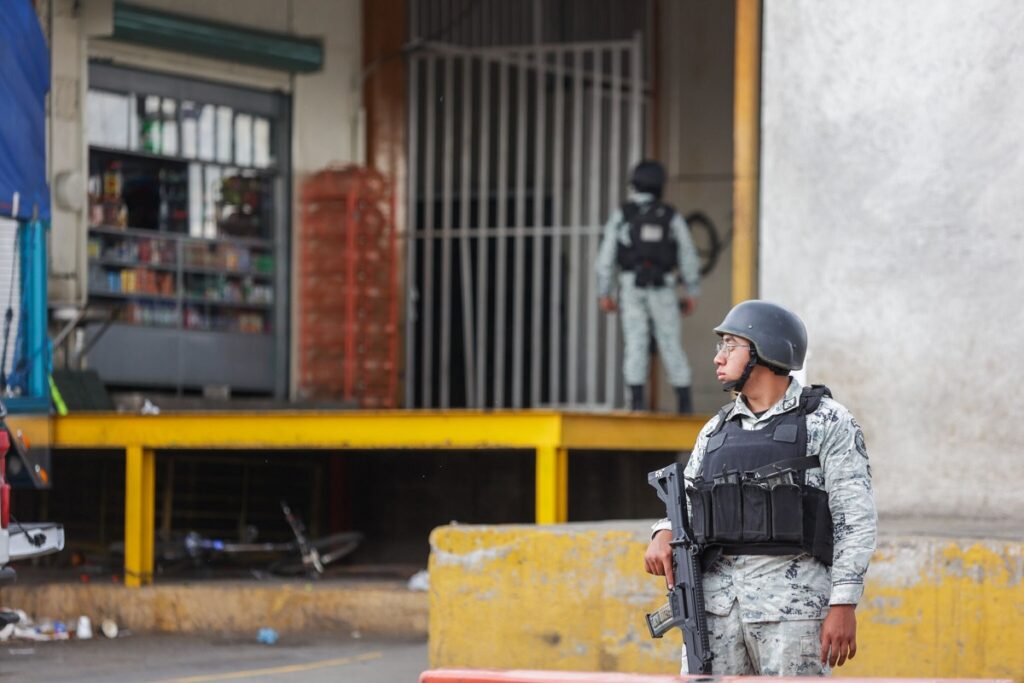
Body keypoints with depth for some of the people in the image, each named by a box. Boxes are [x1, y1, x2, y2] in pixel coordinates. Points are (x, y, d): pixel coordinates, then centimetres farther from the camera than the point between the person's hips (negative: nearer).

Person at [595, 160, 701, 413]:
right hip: (662, 288, 1)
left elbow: (606, 257, -3)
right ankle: (684, 403, 4)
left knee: (636, 345, -1)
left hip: (632, 288, 0)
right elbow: (688, 257, 2)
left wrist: (604, 295, 3)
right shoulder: (671, 216, 0)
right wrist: (692, 294, 9)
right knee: (671, 344, 7)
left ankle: (637, 403, -10)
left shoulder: (621, 215, -2)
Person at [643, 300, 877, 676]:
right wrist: (664, 536, -4)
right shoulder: (717, 431, 17)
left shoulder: (827, 421, -1)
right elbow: (687, 508, 20)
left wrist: (843, 606, -14)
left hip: (793, 600, -5)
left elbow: (856, 518, -6)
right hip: (716, 599, 5)